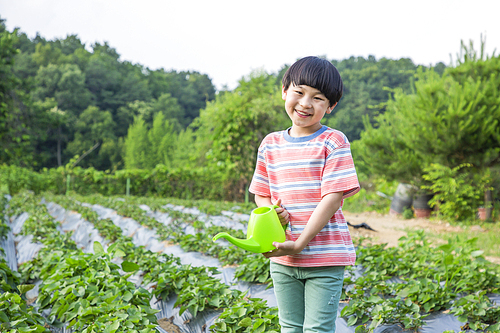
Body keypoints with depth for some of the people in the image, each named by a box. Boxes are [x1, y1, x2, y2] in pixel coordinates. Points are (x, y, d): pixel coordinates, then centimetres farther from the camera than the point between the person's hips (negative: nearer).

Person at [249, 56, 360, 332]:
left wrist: (299, 244, -17)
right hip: (282, 259, 5)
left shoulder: (333, 142, -7)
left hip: (324, 258, -5)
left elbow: (334, 196, -13)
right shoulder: (271, 144, 8)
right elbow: (261, 193, 16)